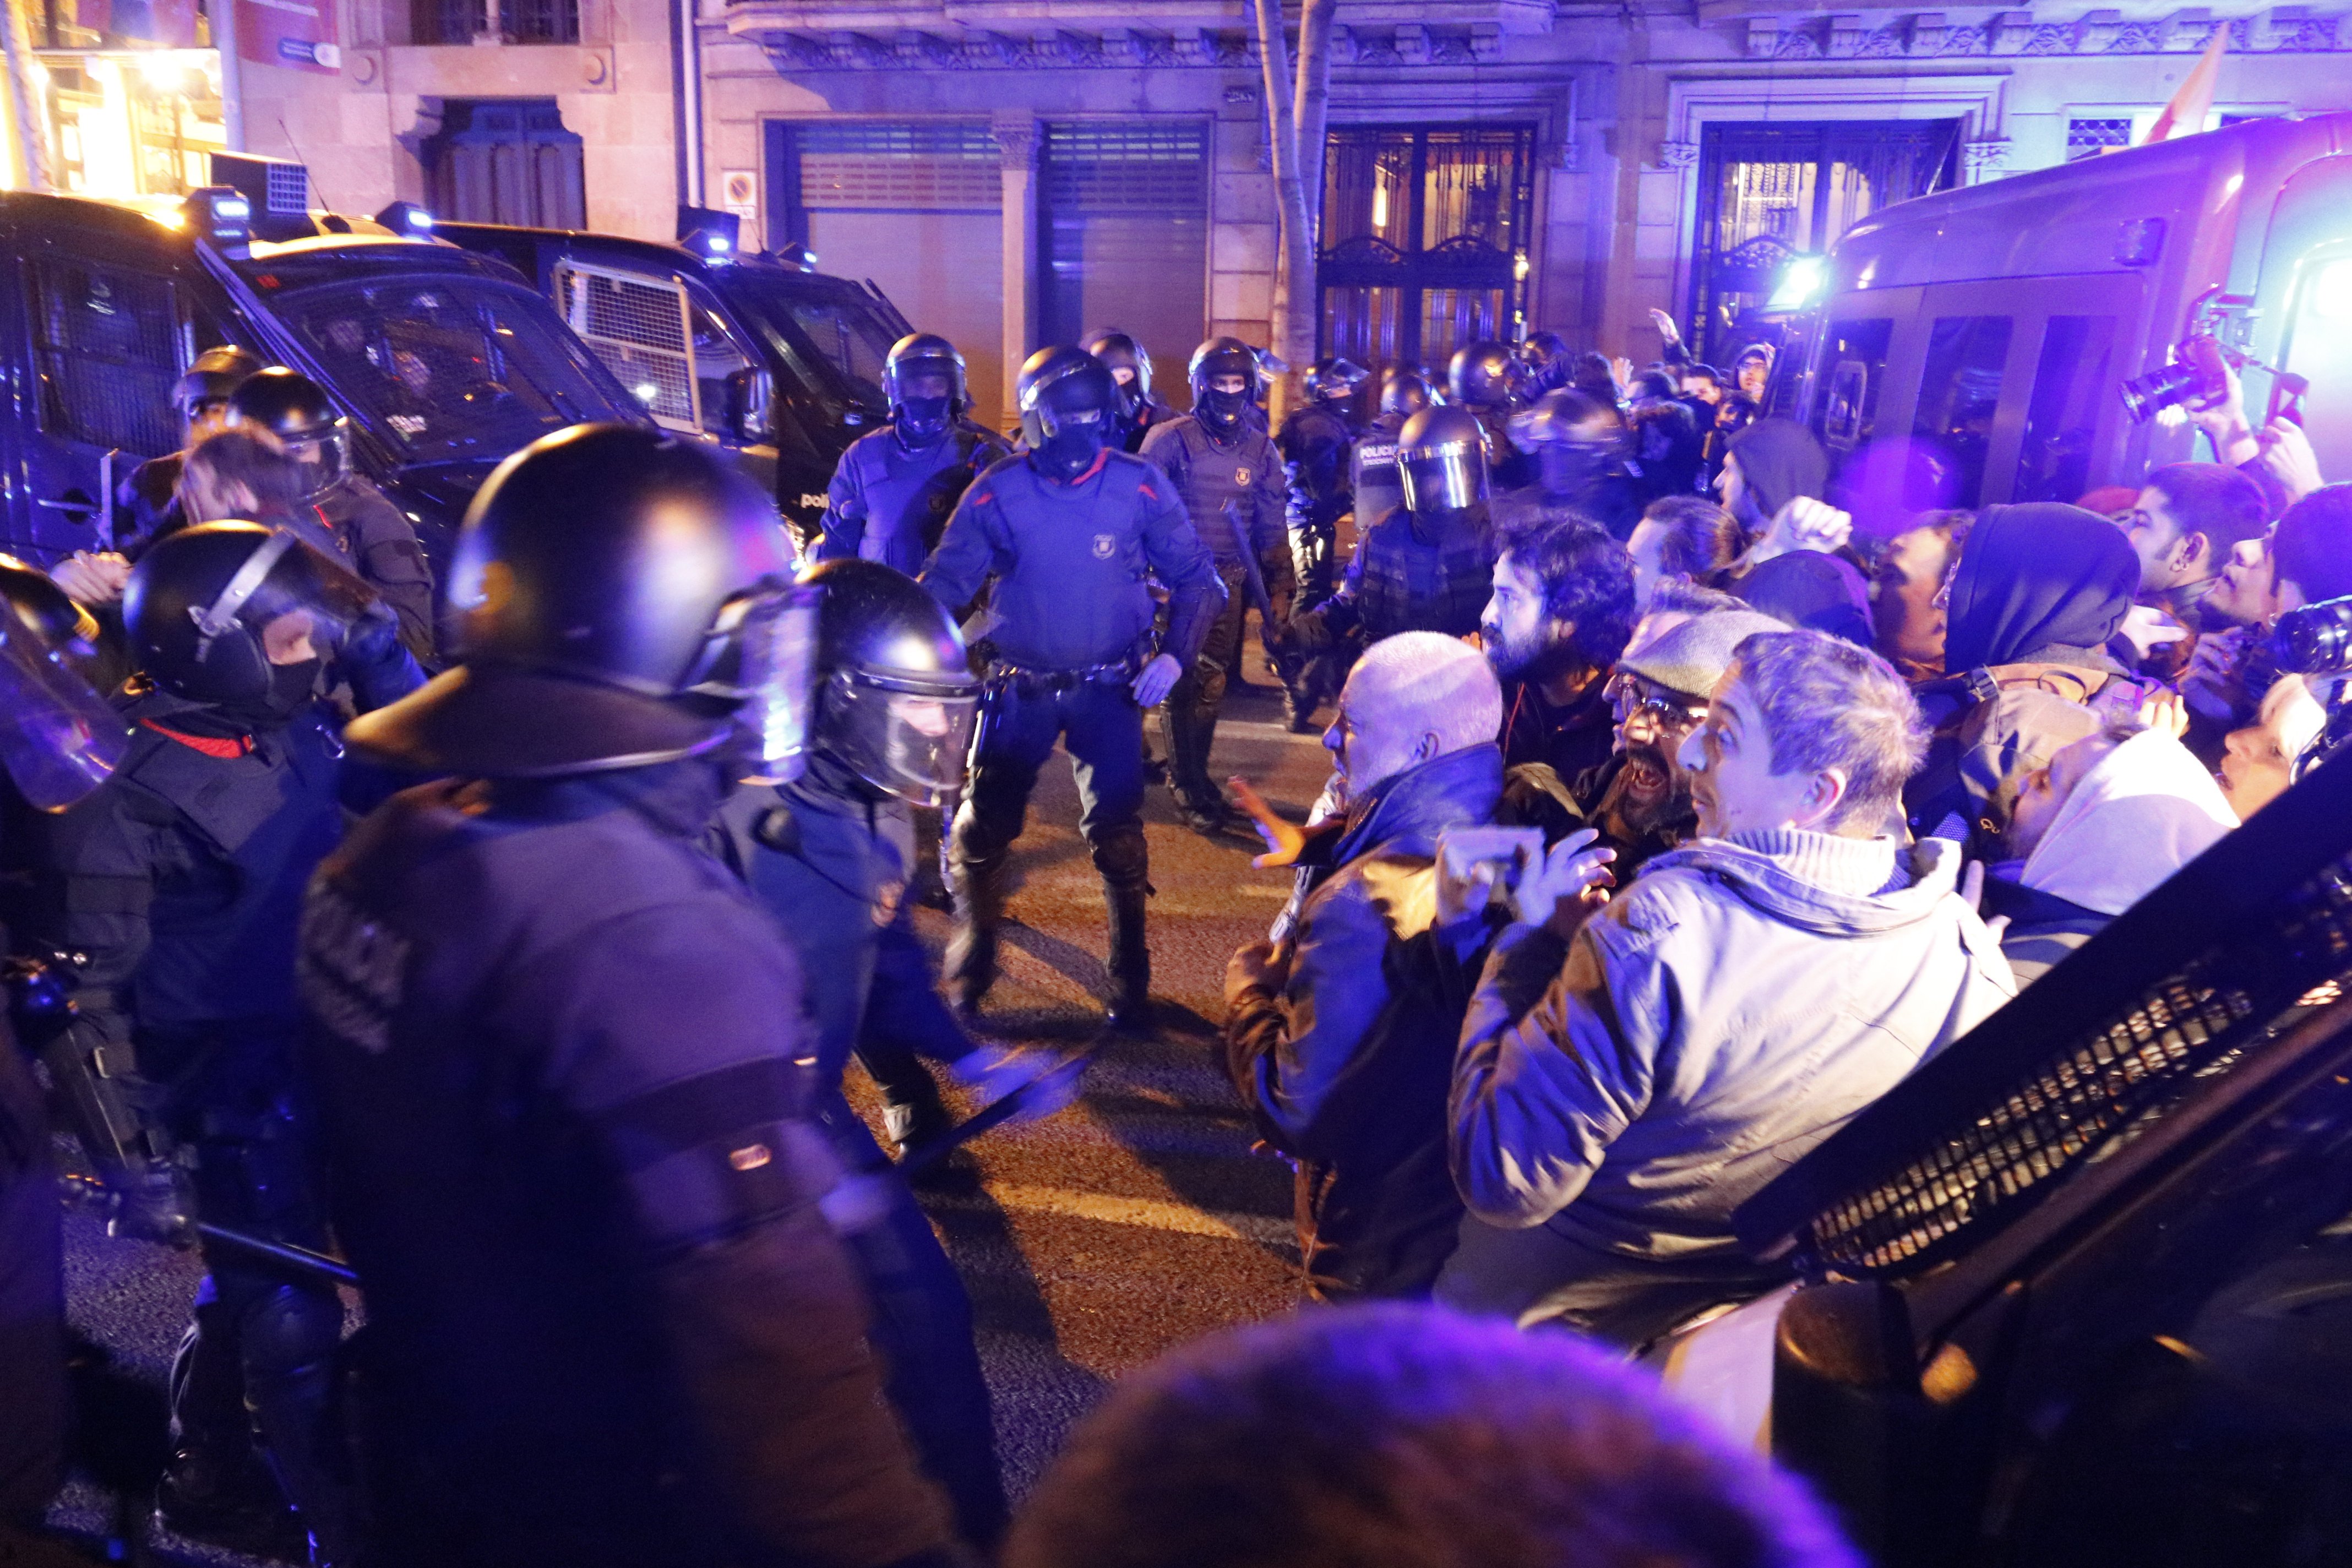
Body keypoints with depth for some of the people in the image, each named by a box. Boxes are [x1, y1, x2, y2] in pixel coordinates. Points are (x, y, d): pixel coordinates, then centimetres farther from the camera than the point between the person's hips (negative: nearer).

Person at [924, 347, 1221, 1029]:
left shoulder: (1139, 486, -6)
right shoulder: (996, 492, -7)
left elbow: (1195, 577, 2)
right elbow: (946, 581, -4)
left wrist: (1175, 654, -10)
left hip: (1111, 688, -1)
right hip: (1019, 687, 1)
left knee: (1117, 835, -1)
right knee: (982, 831, 5)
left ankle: (1130, 978, 16)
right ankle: (971, 966, 28)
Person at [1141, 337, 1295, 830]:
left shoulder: (1261, 449, 9)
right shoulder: (1169, 440, -3)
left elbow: (1273, 527, 12)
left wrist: (1279, 590, 8)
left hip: (1230, 582, 3)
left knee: (1210, 686, 8)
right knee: (1182, 684, -4)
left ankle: (1190, 776, 24)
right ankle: (1189, 788, 7)